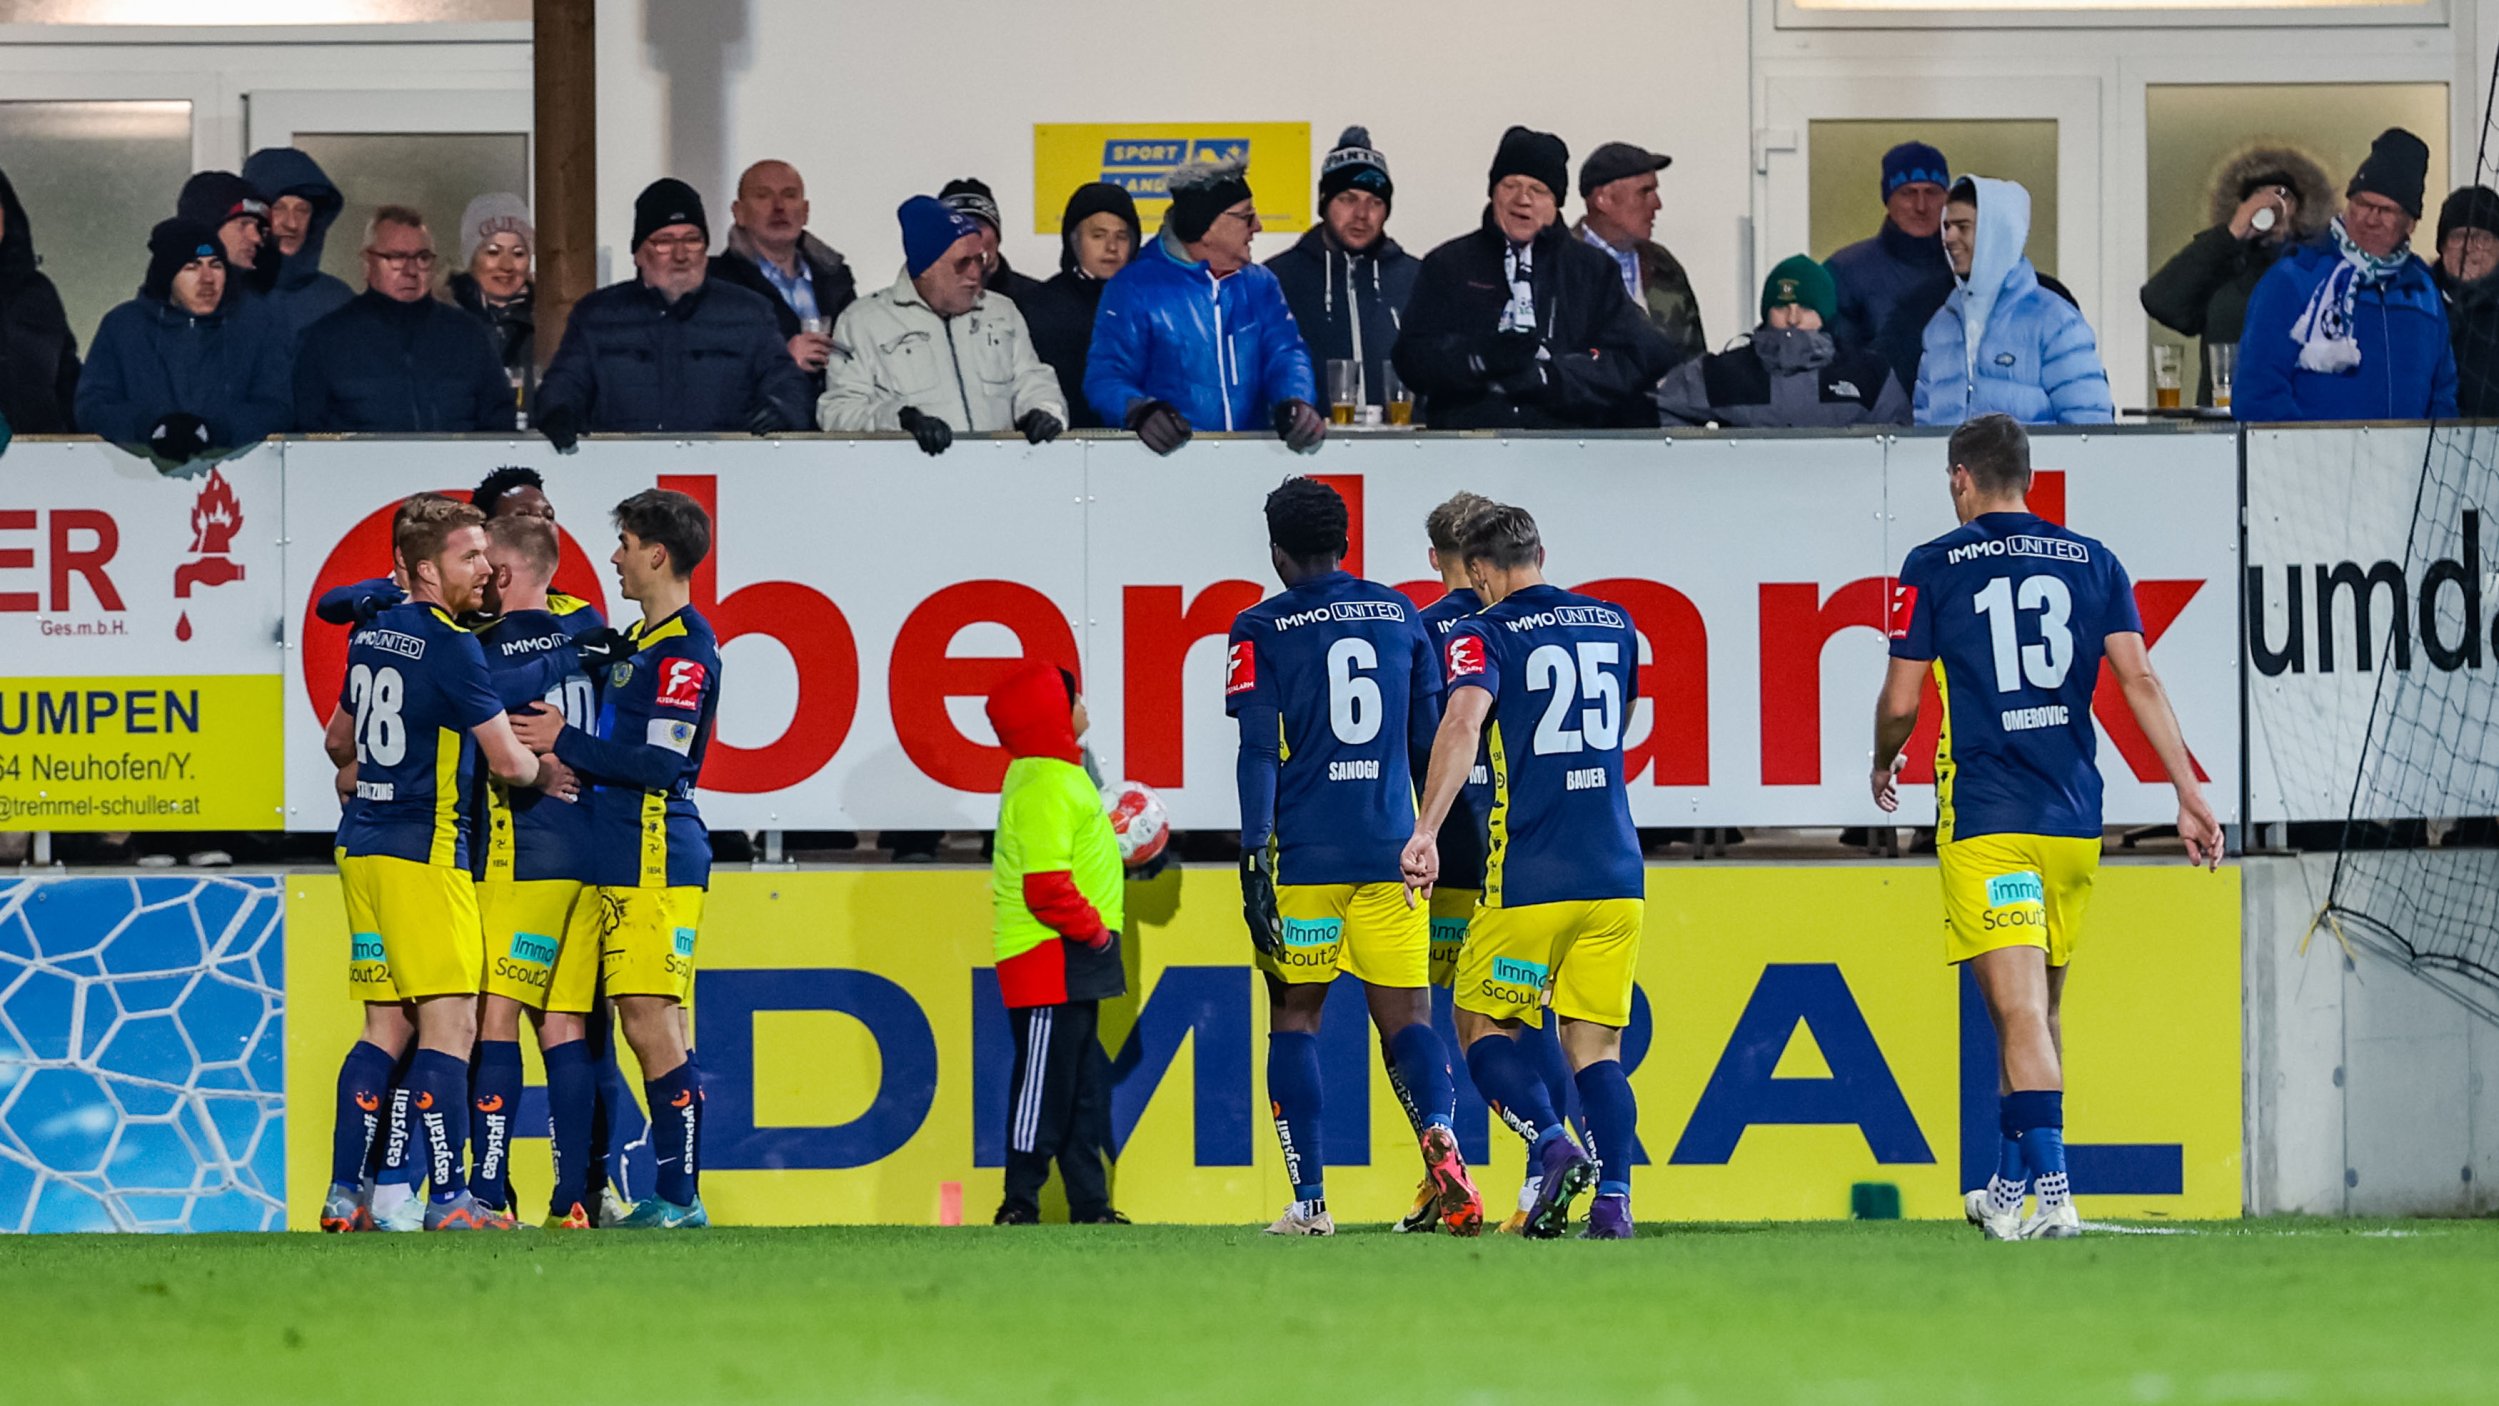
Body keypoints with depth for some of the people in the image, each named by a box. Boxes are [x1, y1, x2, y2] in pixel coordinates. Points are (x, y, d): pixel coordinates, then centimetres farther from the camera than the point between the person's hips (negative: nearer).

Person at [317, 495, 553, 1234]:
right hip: (424, 850, -8)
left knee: (387, 1028, 11)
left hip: (364, 845, 8)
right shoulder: (451, 646, -13)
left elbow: (338, 741, 29)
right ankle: (449, 1199, -11)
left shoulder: (371, 636, 14)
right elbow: (507, 760, -13)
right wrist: (549, 775, 9)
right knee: (449, 1026, -7)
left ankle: (344, 1197, 8)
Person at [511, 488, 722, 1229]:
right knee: (645, 1028, 8)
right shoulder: (640, 640, 19)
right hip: (620, 861, 10)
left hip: (656, 861, -10)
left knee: (653, 1023, -10)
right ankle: (670, 1196, 9)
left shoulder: (686, 647, -11)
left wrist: (565, 742, -14)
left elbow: (662, 763, -18)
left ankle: (681, 1197, -8)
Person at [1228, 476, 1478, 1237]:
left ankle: (1309, 1199, 5)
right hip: (1391, 850, 2)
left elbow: (1259, 751, -9)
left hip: (1302, 855, -2)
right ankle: (1441, 1136, -24)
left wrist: (1254, 858, -11)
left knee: (1293, 1016, 9)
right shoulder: (1399, 615, 9)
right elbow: (1430, 738, 12)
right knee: (1406, 1015, 5)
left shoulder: (1262, 629, -2)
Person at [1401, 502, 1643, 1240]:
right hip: (1616, 873, 4)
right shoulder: (1614, 624, 14)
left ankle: (1552, 1146, -13)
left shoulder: (1483, 635, -4)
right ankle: (1613, 1199, -8)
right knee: (1596, 1043, 8)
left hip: (1529, 876, -4)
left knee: (1482, 1022, 10)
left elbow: (1463, 722, -23)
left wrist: (1425, 831, -31)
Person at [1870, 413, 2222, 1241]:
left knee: (2020, 1011, -12)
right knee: (2041, 1009, 17)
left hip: (1984, 824, -4)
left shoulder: (1934, 568, 0)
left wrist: (1884, 766, 21)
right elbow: (2139, 682, 1)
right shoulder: (2093, 564, 9)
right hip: (2073, 822, 4)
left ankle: (2053, 1194, -25)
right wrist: (2190, 794, 0)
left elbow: (1900, 702, 0)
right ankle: (2009, 1188, 28)